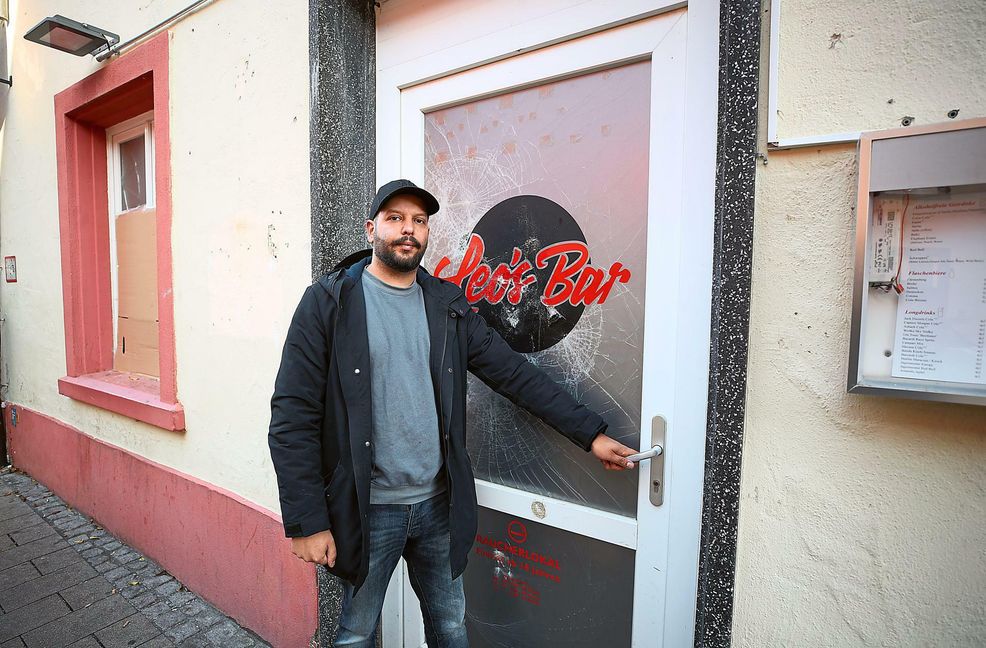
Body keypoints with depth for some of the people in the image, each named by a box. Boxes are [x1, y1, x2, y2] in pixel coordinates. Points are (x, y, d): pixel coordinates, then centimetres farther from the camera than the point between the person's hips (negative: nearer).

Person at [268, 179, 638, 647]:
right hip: (368, 508, -3)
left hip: (440, 503, 3)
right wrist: (307, 522, -13)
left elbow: (515, 374, 1)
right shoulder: (328, 302, -8)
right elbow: (293, 417, -10)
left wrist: (591, 434, -1)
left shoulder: (447, 305, 3)